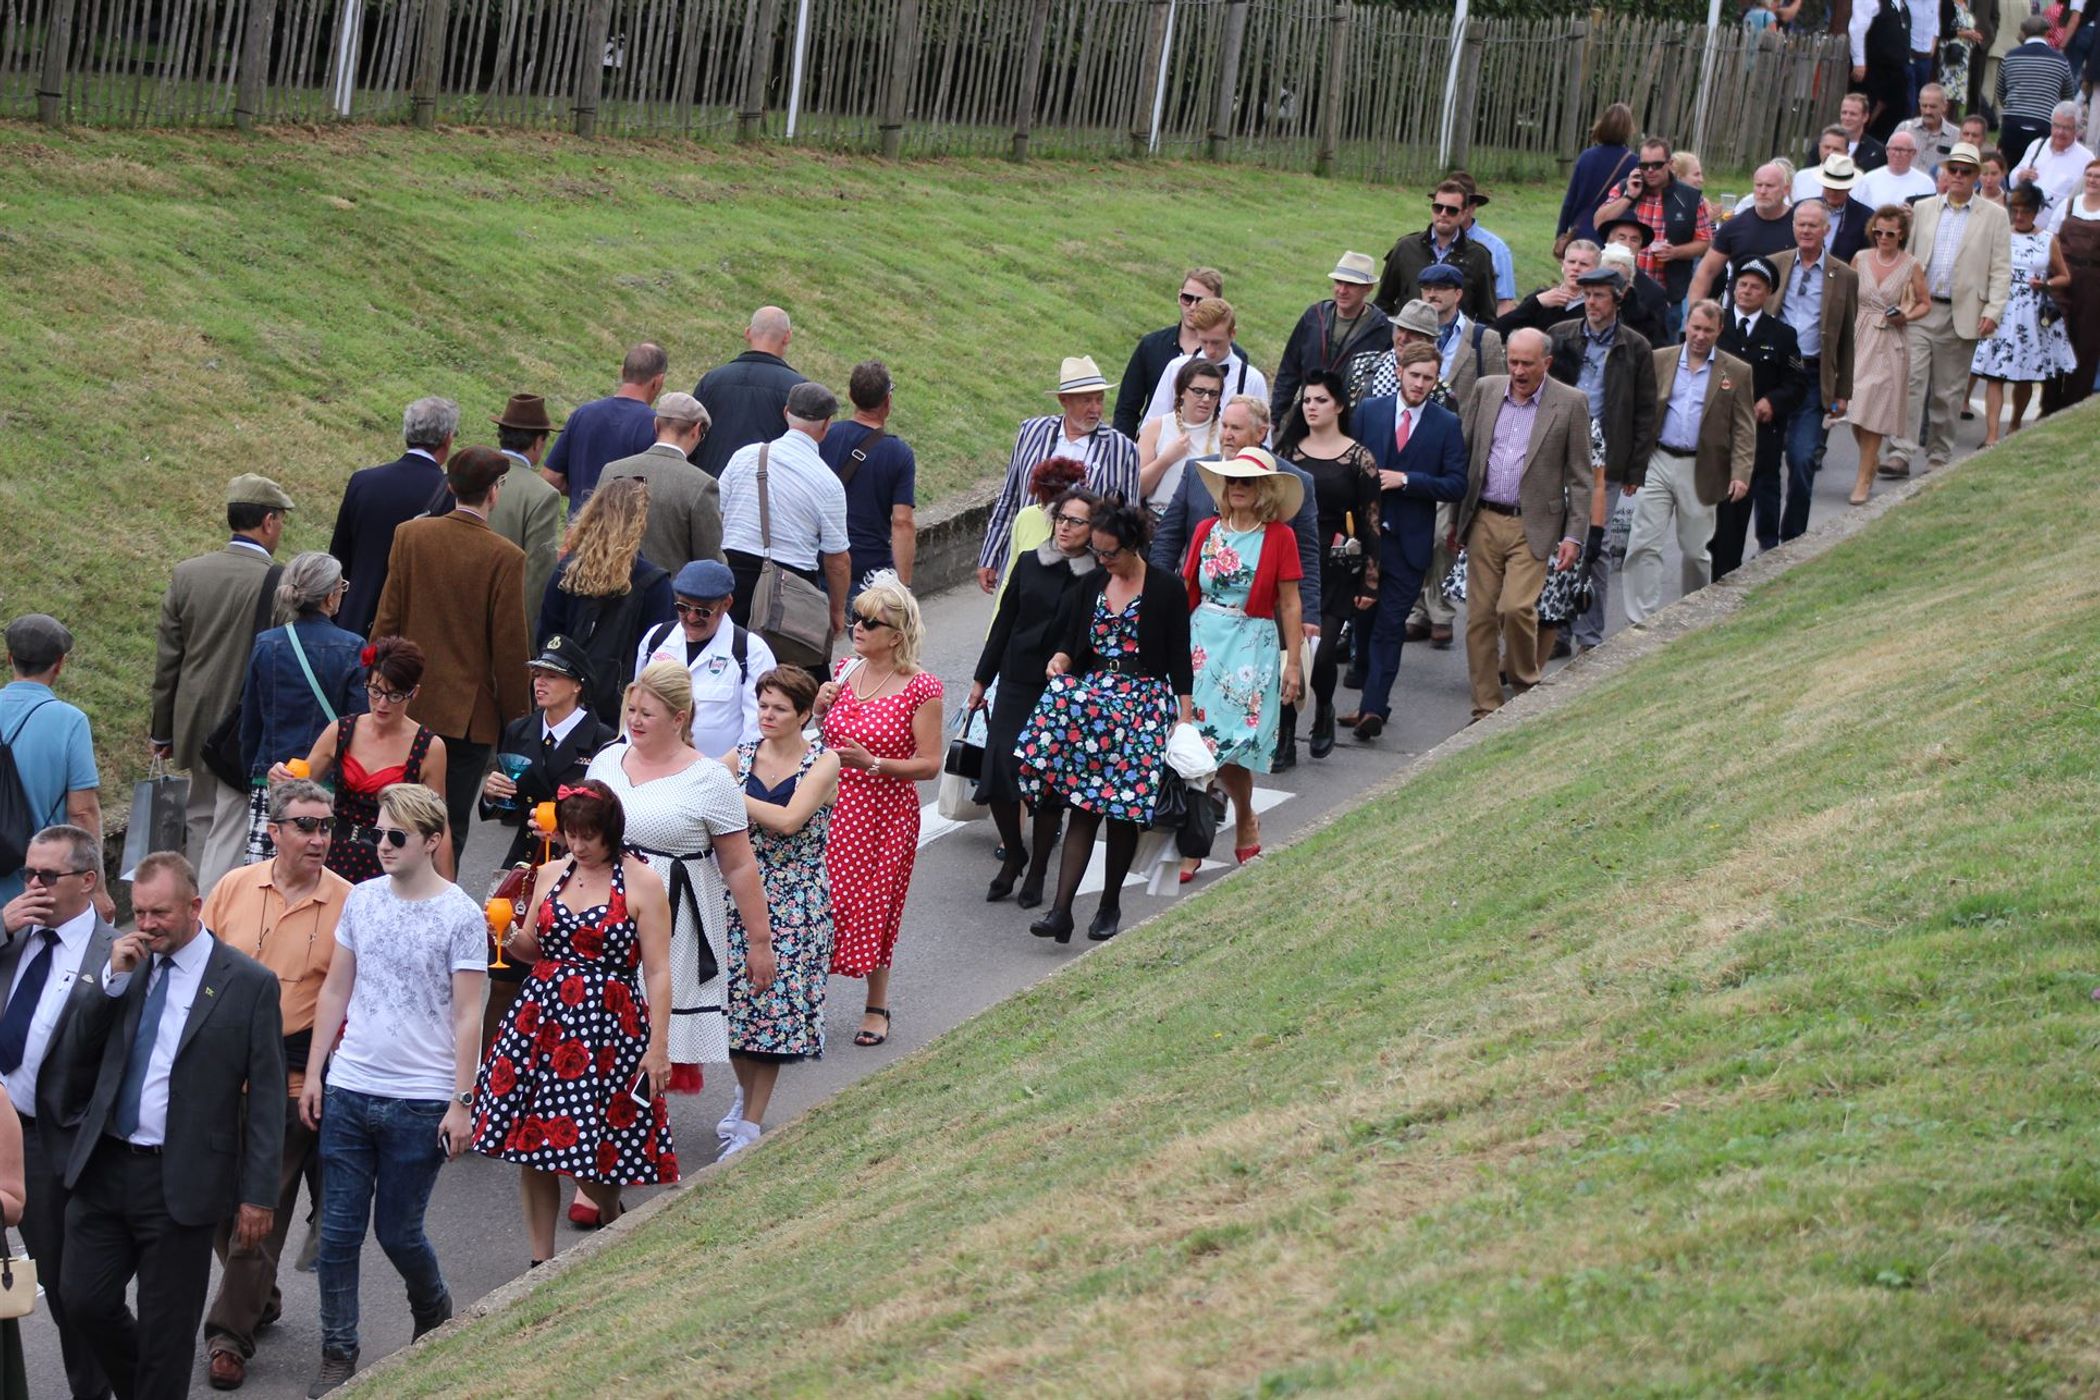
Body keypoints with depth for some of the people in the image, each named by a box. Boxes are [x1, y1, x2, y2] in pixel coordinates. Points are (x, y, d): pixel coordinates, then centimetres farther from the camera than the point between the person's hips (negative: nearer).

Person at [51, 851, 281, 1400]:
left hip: (180, 1182, -4)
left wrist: (258, 1195, -9)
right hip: (105, 1166, 4)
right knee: (84, 1300, 6)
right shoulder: (122, 965, 6)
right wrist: (111, 979, -10)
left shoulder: (249, 983, -7)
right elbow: (73, 1055, 3)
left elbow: (266, 1099, -6)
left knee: (166, 1329, 4)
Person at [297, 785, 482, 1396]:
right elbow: (335, 990, 12)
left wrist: (461, 1102, -10)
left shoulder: (461, 916, -7)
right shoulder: (362, 899, 6)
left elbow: (467, 1016, -7)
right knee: (339, 1231, 3)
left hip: (420, 1102, -4)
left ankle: (434, 1314, 34)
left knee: (398, 1231, 6)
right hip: (348, 1092, 4)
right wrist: (314, 1073, 8)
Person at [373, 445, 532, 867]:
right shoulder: (504, 557, -13)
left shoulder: (409, 536, -3)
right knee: (450, 827, 3)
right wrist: (517, 720, 1)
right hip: (470, 713, -3)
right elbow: (509, 647, -9)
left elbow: (387, 621, 1)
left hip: (410, 706, 3)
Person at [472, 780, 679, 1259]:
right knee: (533, 1146, 2)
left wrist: (658, 1045, -11)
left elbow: (657, 971, -6)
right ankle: (541, 1262, 14)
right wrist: (507, 937, -3)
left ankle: (612, 1219, 29)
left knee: (597, 1145, -5)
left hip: (609, 1026, -5)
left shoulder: (641, 882, -4)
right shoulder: (550, 875, 10)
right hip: (543, 1018, 5)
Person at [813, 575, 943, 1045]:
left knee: (875, 909, 6)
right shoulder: (845, 671, 5)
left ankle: (876, 1007, 23)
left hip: (885, 814, -4)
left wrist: (872, 764, -22)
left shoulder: (921, 688, -11)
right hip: (831, 809, 4)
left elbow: (930, 763, -11)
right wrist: (819, 711, -5)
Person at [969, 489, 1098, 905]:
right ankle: (1013, 855, 19)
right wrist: (982, 678, 14)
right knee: (999, 774, -5)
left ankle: (1037, 871, 17)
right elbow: (1004, 624, 12)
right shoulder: (1029, 564, 6)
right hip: (1016, 684, 3)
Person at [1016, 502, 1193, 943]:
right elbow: (1071, 639, 12)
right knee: (1083, 805, -6)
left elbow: (1178, 655, -2)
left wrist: (1185, 713, -6)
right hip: (1090, 694, 3)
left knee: (1124, 810, 0)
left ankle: (1110, 906, 15)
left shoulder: (1167, 588, -2)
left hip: (1144, 703, -3)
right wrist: (1060, 659, -10)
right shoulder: (1091, 585, 10)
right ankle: (1061, 909, -14)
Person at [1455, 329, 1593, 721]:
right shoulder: (1486, 390, 7)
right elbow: (1463, 452, 13)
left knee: (1516, 607, -18)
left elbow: (1579, 478, 0)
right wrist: (1455, 515, 11)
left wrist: (1573, 535, -6)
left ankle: (1526, 685, 7)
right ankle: (1486, 708, 11)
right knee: (1480, 615, 2)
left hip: (1532, 526, -4)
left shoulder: (1570, 404, -3)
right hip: (1484, 522, 4)